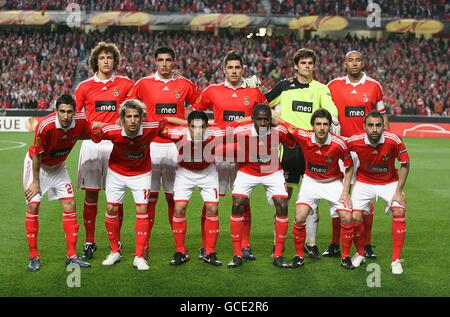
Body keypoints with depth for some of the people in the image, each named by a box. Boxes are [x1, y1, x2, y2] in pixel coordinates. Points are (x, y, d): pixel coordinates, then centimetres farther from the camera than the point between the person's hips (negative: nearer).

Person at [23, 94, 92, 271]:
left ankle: (71, 255, 5)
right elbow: (37, 156, -21)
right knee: (33, 206, -9)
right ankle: (34, 257, 1)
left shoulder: (81, 121, -23)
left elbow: (89, 135, 2)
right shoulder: (45, 126, -34)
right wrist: (35, 182, -15)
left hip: (58, 167, 4)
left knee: (70, 205, -2)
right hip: (37, 165, -4)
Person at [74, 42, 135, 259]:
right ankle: (89, 241, 11)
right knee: (90, 193, 2)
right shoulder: (85, 86, 7)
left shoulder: (125, 84, 6)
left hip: (116, 143, 0)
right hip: (91, 143, 1)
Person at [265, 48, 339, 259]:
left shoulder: (320, 89, 7)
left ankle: (310, 242, 11)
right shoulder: (284, 86, 9)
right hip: (288, 145, 0)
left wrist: (334, 121, -31)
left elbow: (331, 108, -11)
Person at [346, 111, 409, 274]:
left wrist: (399, 191, -13)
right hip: (363, 181, 0)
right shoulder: (354, 141, -25)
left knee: (399, 212, -20)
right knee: (355, 217, -11)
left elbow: (405, 164, -11)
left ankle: (396, 260, -7)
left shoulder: (394, 141, -26)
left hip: (389, 182, 0)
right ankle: (360, 254, 19)